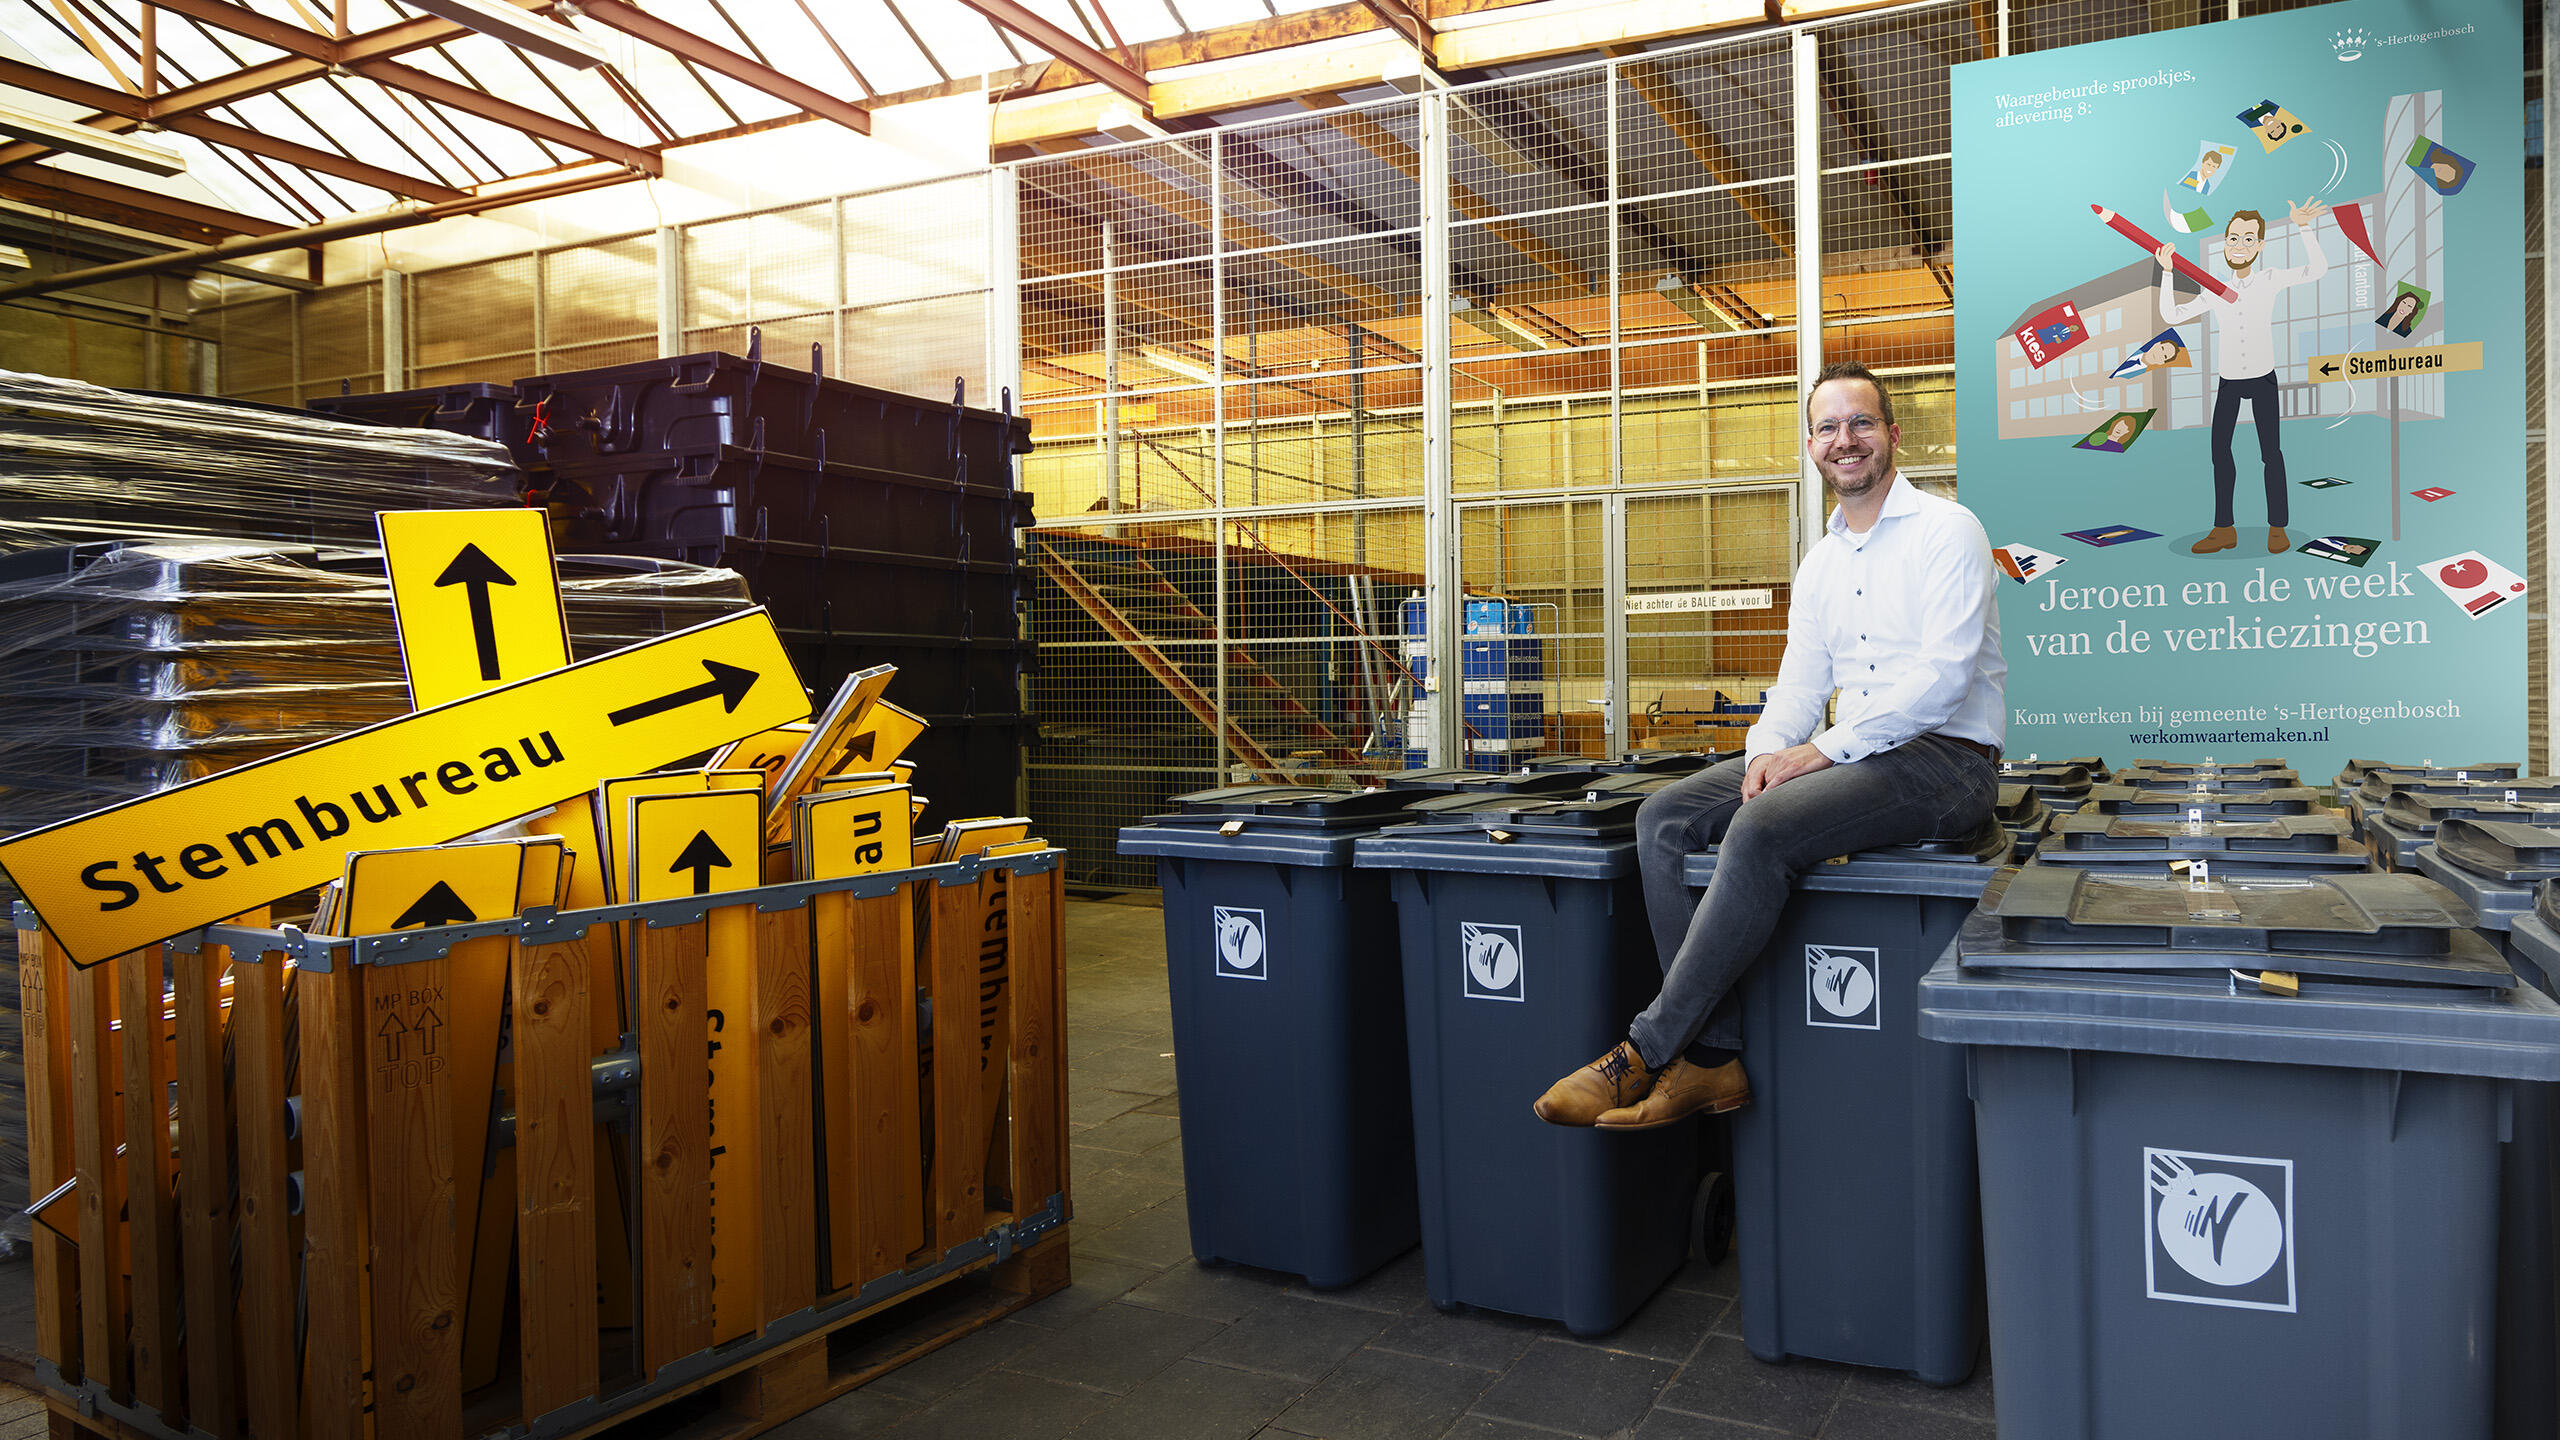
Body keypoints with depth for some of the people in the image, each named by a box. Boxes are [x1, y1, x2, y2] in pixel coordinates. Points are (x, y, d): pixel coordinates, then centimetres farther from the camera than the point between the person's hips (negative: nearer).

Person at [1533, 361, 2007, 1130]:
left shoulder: (1947, 530, -5)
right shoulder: (1819, 562, 18)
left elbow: (1942, 676, -16)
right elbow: (1799, 682, 14)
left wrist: (1825, 749, -20)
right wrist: (1769, 749, -8)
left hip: (1943, 758, -8)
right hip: (1852, 754, 8)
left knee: (1761, 829, -33)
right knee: (1664, 817, -10)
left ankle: (1647, 1052, -24)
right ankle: (1712, 1055, -15)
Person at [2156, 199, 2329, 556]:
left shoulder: (2270, 280, -4)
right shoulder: (2215, 292, 2)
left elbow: (2318, 269, -15)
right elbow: (2170, 315, 0)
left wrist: (2305, 229, -25)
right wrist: (2167, 272, -8)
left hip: (2262, 379, -3)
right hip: (2228, 381, 3)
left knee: (2270, 452, -2)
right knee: (2220, 449, 3)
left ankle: (2277, 527, 7)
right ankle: (2224, 529, 10)